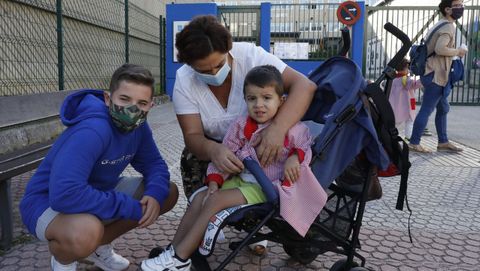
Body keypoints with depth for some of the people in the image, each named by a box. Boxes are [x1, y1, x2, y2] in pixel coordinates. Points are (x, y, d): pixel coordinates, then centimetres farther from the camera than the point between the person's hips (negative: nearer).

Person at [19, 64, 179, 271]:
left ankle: (99, 246, 16)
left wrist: (155, 194, -24)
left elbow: (154, 164, 0)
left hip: (98, 192, 8)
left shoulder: (138, 126, -8)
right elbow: (64, 193, -42)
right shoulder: (92, 130, -33)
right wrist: (130, 208, -32)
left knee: (168, 193, 1)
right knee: (85, 233, -41)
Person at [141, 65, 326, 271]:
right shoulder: (240, 125, 1)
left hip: (266, 187, -6)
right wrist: (214, 181, -7)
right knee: (199, 198, -8)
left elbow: (308, 147, 1)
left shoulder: (293, 129, -11)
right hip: (240, 179, 6)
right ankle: (173, 250, -1)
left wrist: (295, 157, -20)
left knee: (215, 201, -20)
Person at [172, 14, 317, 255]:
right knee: (191, 161, -22)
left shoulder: (250, 55, -28)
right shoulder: (184, 82, -23)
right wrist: (214, 150, -49)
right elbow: (192, 136, -25)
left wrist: (277, 128, -53)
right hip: (212, 146, 2)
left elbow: (304, 85, -36)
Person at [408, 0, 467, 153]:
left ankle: (443, 142, 20)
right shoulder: (448, 26, -13)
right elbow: (440, 49, -26)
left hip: (433, 74, 11)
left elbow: (434, 48, 23)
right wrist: (458, 51, -13)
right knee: (426, 110, -7)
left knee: (443, 109, 15)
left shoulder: (440, 25, 18)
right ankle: (414, 143, -2)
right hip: (436, 76, -11)